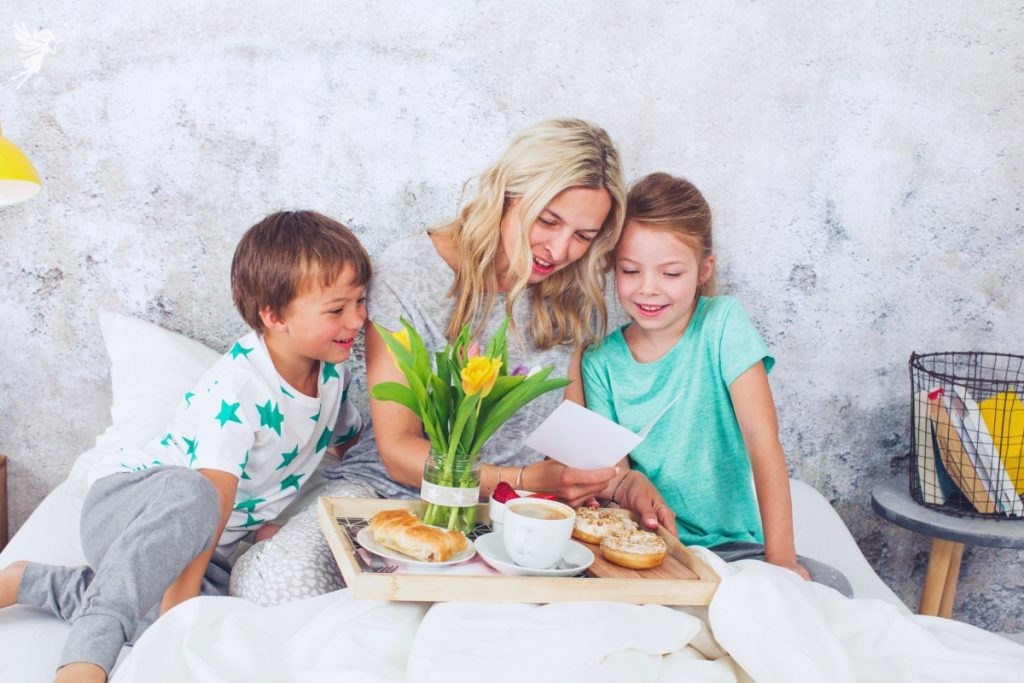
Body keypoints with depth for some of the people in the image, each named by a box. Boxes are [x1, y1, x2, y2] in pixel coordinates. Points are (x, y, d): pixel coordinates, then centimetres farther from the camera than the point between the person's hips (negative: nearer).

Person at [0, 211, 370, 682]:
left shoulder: (332, 370, -2)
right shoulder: (236, 387, -26)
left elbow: (349, 440, 18)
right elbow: (210, 494, -31)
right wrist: (181, 594, -34)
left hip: (204, 545, 8)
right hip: (125, 500, -8)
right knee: (189, 500, -43)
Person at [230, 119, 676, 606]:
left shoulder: (572, 296, 3)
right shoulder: (409, 272, -11)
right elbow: (399, 452, -13)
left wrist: (620, 478, -12)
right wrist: (524, 482, -25)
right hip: (396, 488, -4)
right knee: (285, 581, -34)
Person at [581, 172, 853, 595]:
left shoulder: (723, 323, -7)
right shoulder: (602, 361, 0)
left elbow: (762, 437, -14)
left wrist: (780, 556, -23)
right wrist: (627, 485, -28)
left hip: (731, 544, -1)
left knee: (831, 587, -26)